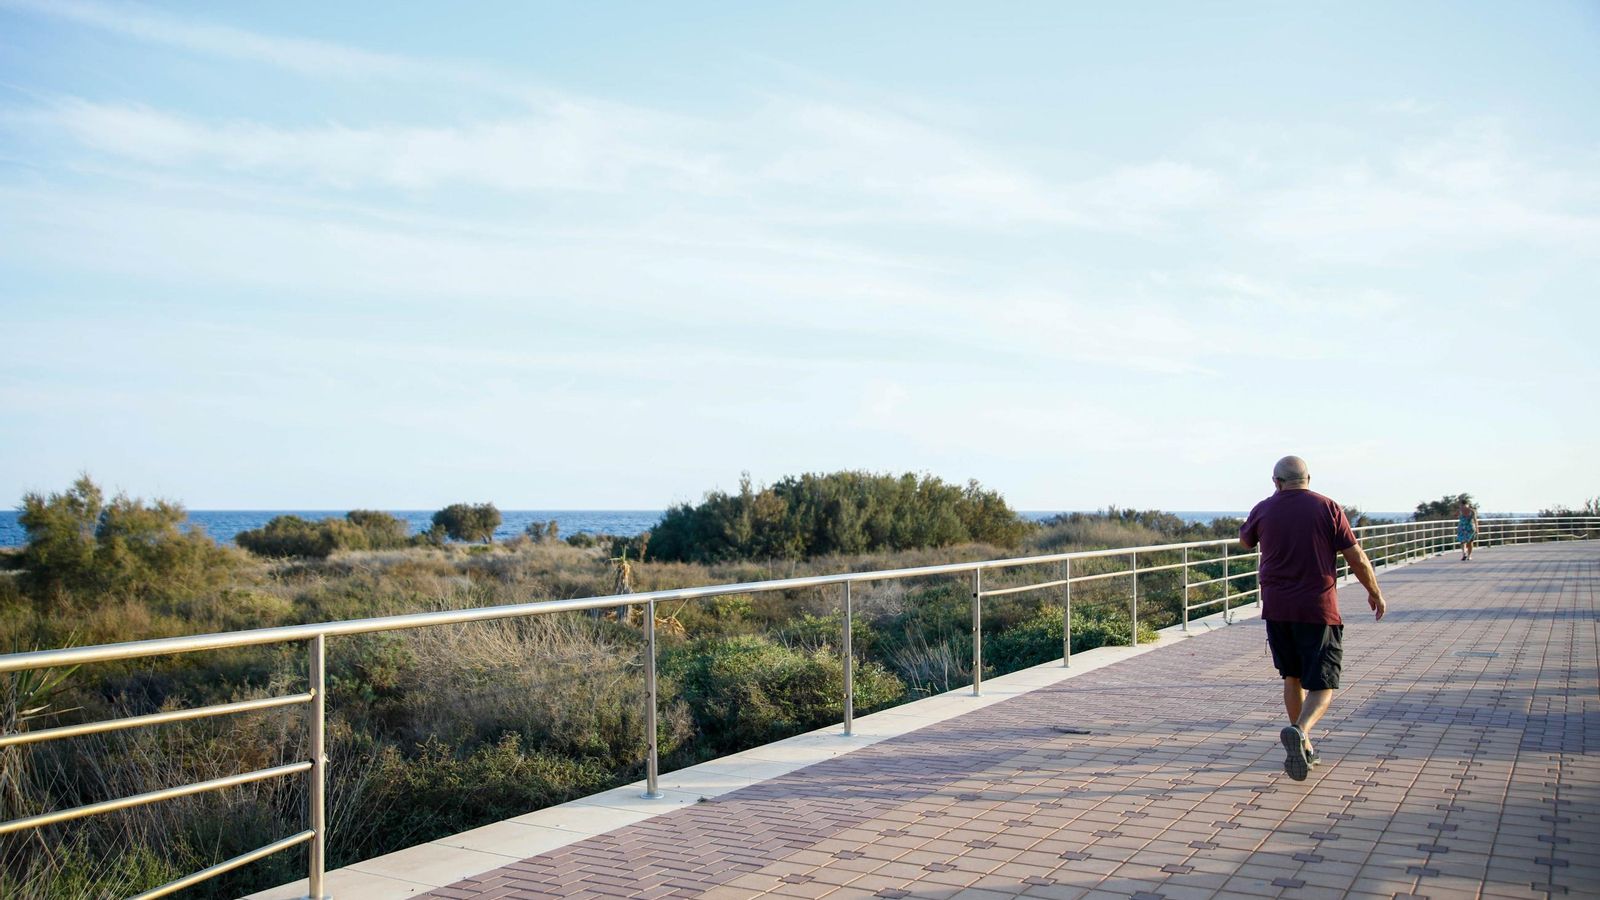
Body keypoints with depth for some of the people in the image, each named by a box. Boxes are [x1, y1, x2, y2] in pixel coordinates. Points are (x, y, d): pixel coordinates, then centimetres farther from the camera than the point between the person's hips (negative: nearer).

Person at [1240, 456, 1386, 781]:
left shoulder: (1263, 510, 2)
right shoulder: (1328, 508, -3)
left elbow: (1245, 542, 22)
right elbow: (1357, 558, -2)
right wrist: (1375, 593, 13)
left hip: (1277, 609, 3)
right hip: (1318, 609, -3)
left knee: (1292, 677, 18)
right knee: (1322, 684, 1)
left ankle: (1304, 748, 23)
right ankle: (1299, 730, -25)